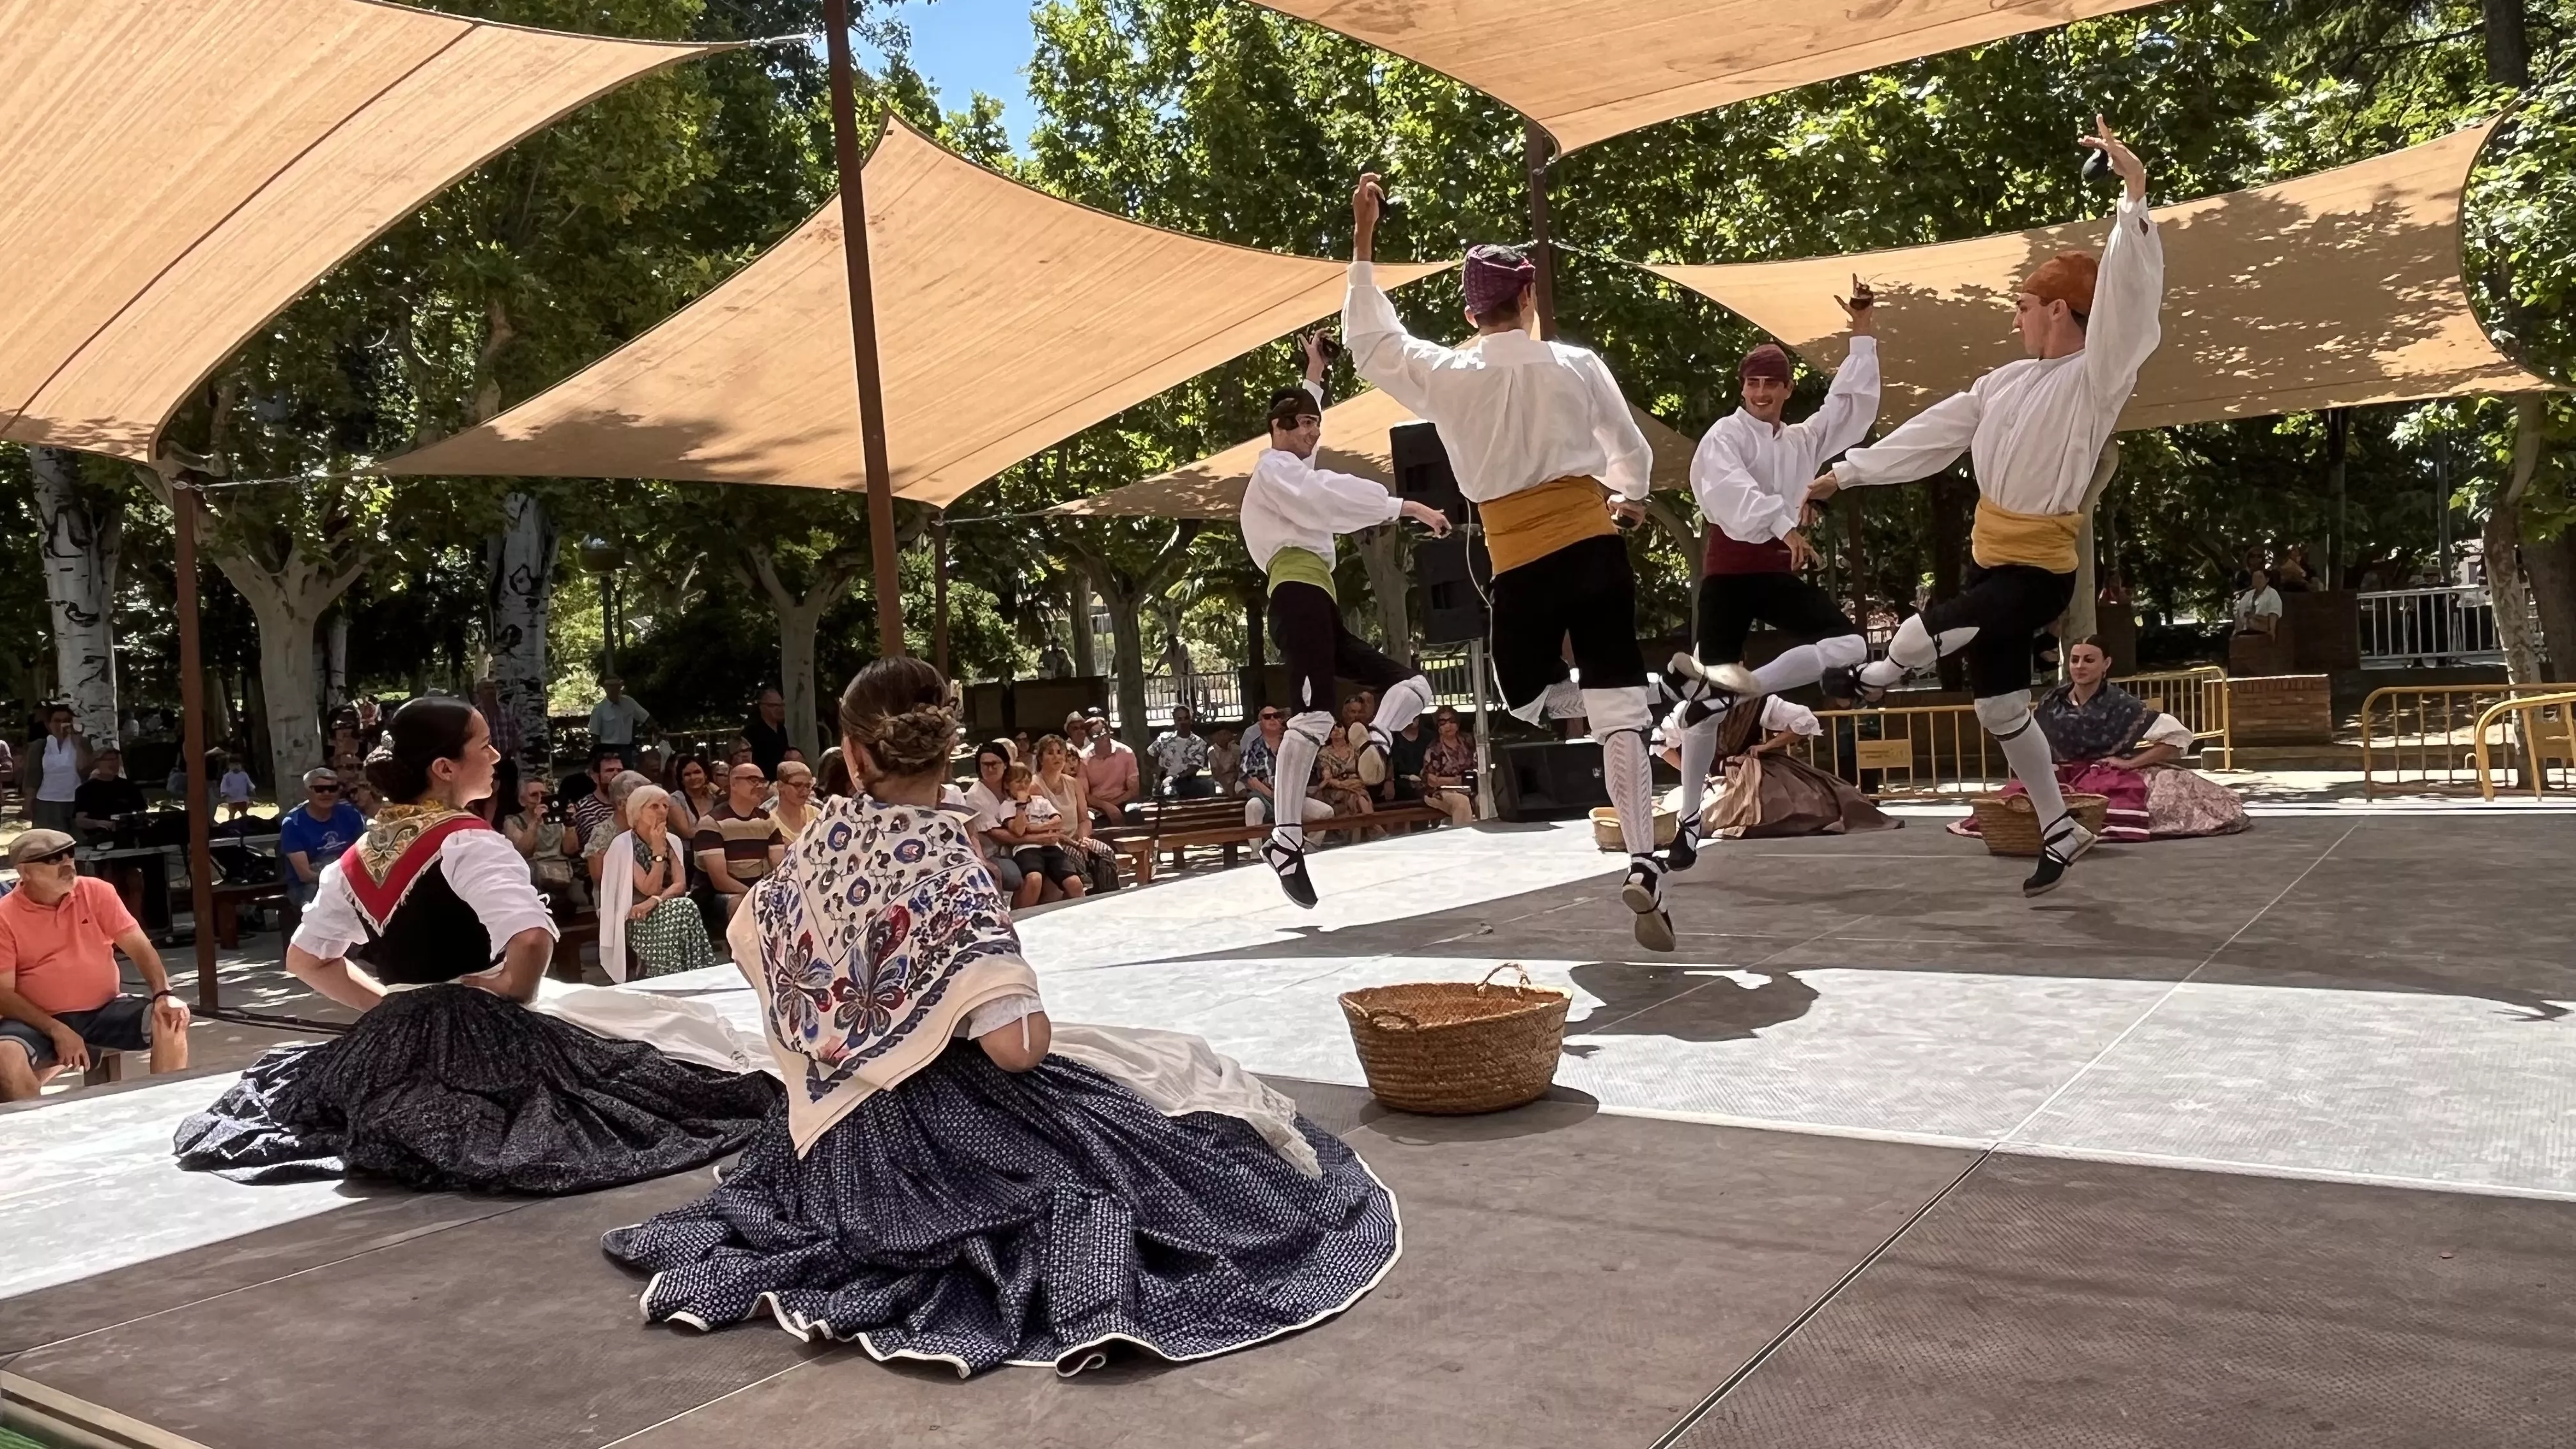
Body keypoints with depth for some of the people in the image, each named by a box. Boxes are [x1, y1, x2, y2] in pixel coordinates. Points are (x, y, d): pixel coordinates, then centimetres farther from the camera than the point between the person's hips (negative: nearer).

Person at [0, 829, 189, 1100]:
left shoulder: (97, 892, 0)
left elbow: (139, 947, -2)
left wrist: (163, 994, -20)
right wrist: (57, 1031, -21)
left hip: (105, 1011, 2)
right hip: (41, 1021, -2)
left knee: (170, 1019, -23)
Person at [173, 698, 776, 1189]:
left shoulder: (360, 855, 8)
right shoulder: (469, 844, -16)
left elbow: (305, 959, 19)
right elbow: (532, 939, -33)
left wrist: (389, 1005, 15)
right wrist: (509, 998, -14)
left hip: (393, 1039, 8)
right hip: (475, 1037, -8)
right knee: (626, 1082, 1)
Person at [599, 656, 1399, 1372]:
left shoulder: (820, 841, -6)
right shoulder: (945, 862, -24)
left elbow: (750, 937, 16)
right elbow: (1018, 1047, -29)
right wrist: (1035, 1011, -6)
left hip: (842, 1138, 7)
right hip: (940, 1128, -7)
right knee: (1174, 1076, 6)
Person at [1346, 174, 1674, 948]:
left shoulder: (1447, 374, 1)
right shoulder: (1576, 364, 3)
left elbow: (1369, 341, 16)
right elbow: (1631, 453, 13)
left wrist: (1362, 243, 20)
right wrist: (1627, 501, 35)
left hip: (1521, 567, -1)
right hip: (1595, 548, 1)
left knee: (1527, 698, 25)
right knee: (1618, 716, -2)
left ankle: (1656, 698, 11)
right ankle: (1644, 866, -12)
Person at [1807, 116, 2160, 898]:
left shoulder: (2095, 378, -14)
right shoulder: (2009, 381, 8)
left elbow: (2128, 294, -29)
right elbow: (1932, 431, 14)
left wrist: (2134, 195, -39)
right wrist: (1848, 472, 16)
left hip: (2040, 571, -8)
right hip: (1990, 560, 8)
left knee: (1915, 641, -26)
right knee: (1999, 708, 15)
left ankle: (1879, 679, 10)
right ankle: (2060, 829, 29)